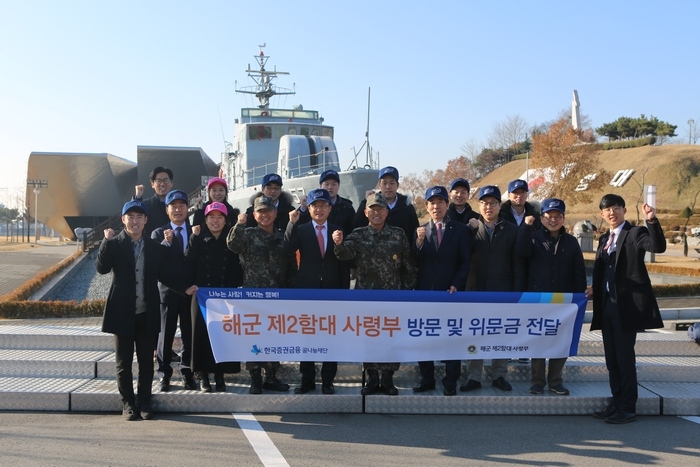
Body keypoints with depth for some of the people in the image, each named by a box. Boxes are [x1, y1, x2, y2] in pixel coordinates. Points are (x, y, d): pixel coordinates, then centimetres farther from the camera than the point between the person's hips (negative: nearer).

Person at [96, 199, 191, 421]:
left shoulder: (155, 247, 6)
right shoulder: (114, 244, -1)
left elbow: (165, 275, 9)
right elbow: (101, 268, -15)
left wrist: (185, 288, -2)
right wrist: (107, 241, -17)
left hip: (147, 314, 2)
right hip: (123, 313, -2)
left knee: (146, 361, 8)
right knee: (124, 362, 6)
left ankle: (144, 402, 20)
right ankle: (128, 403, 18)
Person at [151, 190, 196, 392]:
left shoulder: (196, 232, 7)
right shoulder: (159, 233, 3)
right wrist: (166, 243, -24)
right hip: (167, 290, -1)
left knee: (189, 333, 7)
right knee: (166, 333, 4)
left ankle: (187, 372, 18)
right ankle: (165, 374, 13)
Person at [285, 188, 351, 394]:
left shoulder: (338, 231, 7)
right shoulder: (301, 230, 4)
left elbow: (344, 264, 5)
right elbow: (289, 247, -16)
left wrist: (344, 291, 0)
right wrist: (292, 223, -26)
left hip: (332, 290, 0)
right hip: (307, 290, 0)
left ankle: (327, 380, 13)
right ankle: (307, 379, 15)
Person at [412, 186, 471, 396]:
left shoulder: (461, 230, 3)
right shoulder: (420, 231, 10)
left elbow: (465, 262, 1)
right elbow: (414, 262, 1)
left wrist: (456, 285, -11)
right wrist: (419, 242, -15)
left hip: (451, 291, -3)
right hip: (424, 291, 3)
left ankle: (450, 382, 7)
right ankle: (427, 378, 17)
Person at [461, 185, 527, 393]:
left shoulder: (512, 230, 2)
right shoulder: (471, 228, 2)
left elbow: (518, 264, 1)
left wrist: (517, 292, -4)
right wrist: (469, 231, -13)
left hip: (503, 291, 0)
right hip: (476, 290, 0)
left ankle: (499, 376, 20)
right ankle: (474, 377, 14)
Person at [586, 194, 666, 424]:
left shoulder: (635, 233, -5)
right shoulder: (604, 239, 16)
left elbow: (659, 247, -23)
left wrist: (652, 221, -35)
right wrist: (594, 289, 4)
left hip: (628, 305, -7)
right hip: (607, 305, 7)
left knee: (625, 356, -4)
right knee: (612, 357, 12)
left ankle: (628, 408, 6)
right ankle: (616, 403, 22)